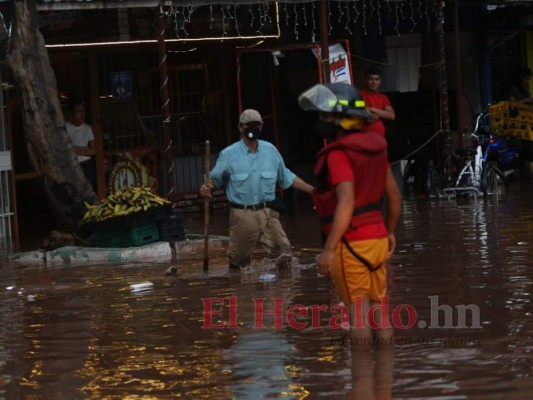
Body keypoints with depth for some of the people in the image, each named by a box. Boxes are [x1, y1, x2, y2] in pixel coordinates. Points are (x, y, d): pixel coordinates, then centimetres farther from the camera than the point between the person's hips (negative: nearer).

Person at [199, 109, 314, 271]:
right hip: (242, 215, -3)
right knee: (239, 260, 6)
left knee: (283, 252, -4)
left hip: (267, 213, 3)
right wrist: (206, 187, -20)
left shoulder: (271, 151, 7)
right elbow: (215, 178, 4)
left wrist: (313, 190, 13)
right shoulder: (228, 154, -3)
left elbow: (287, 178, 15)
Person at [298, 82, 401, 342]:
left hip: (352, 244, -8)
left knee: (358, 318, -2)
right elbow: (394, 194, 16)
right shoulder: (374, 147, 9)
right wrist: (390, 231, 28)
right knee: (379, 312, 13)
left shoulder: (339, 154, -15)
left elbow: (346, 203, -25)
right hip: (377, 238, 8)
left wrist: (329, 249, -25)